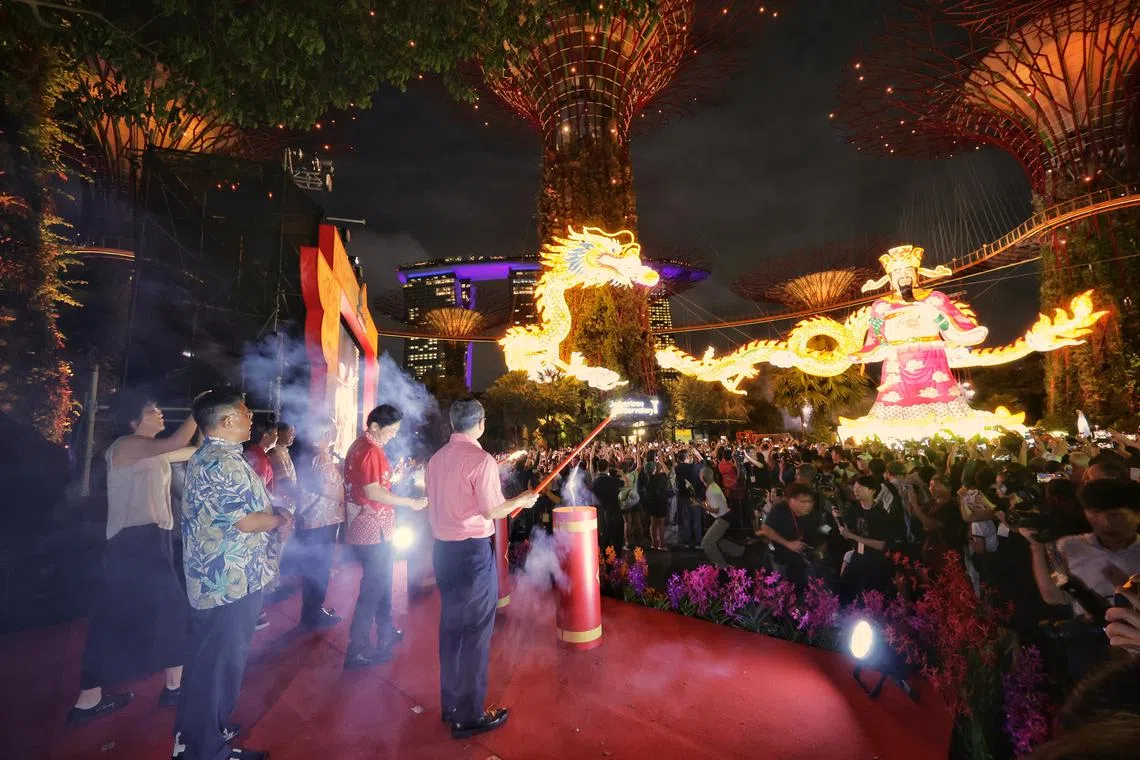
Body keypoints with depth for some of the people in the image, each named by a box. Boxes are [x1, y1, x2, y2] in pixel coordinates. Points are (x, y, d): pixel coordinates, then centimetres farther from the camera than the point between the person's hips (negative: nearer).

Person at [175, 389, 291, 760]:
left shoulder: (207, 457, 11)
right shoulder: (223, 461, -24)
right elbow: (246, 521, -25)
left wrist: (272, 510, 8)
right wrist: (280, 519, -9)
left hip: (213, 577, 10)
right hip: (231, 581, -10)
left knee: (206, 660, 22)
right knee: (222, 664, 5)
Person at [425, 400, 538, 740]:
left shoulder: (436, 459, 5)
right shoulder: (481, 459, -18)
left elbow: (435, 506, 10)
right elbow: (491, 511, -18)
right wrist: (522, 500, -3)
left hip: (442, 548, 8)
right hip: (473, 550, -8)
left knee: (451, 628, 21)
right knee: (475, 633, 8)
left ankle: (450, 705, 38)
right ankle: (468, 717, 22)